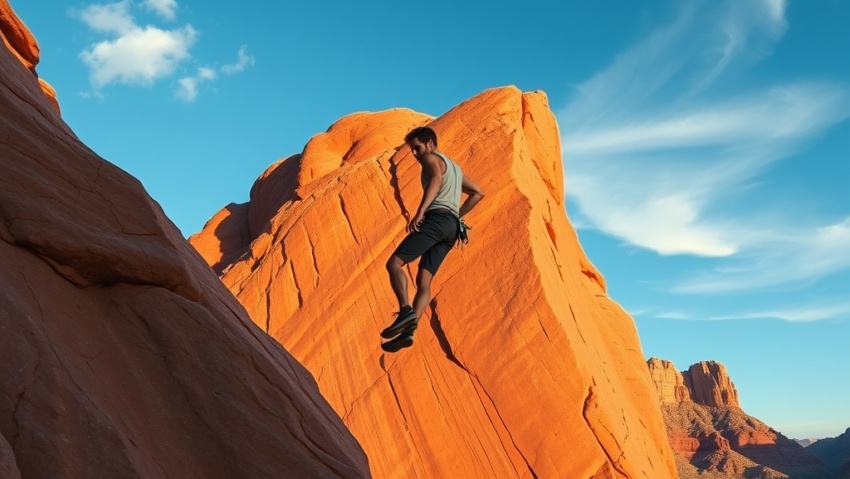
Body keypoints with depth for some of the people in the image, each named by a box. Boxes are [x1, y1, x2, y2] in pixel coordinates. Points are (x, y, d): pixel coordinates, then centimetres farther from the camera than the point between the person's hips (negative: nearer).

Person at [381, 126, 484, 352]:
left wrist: (419, 213, -29)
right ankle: (409, 330, -17)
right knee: (424, 280, -2)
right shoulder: (454, 167, 35)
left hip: (437, 218, -9)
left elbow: (436, 178, -17)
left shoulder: (431, 159, 7)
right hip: (452, 226, 9)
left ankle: (405, 310, -33)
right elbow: (478, 193, 38)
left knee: (394, 262, -14)